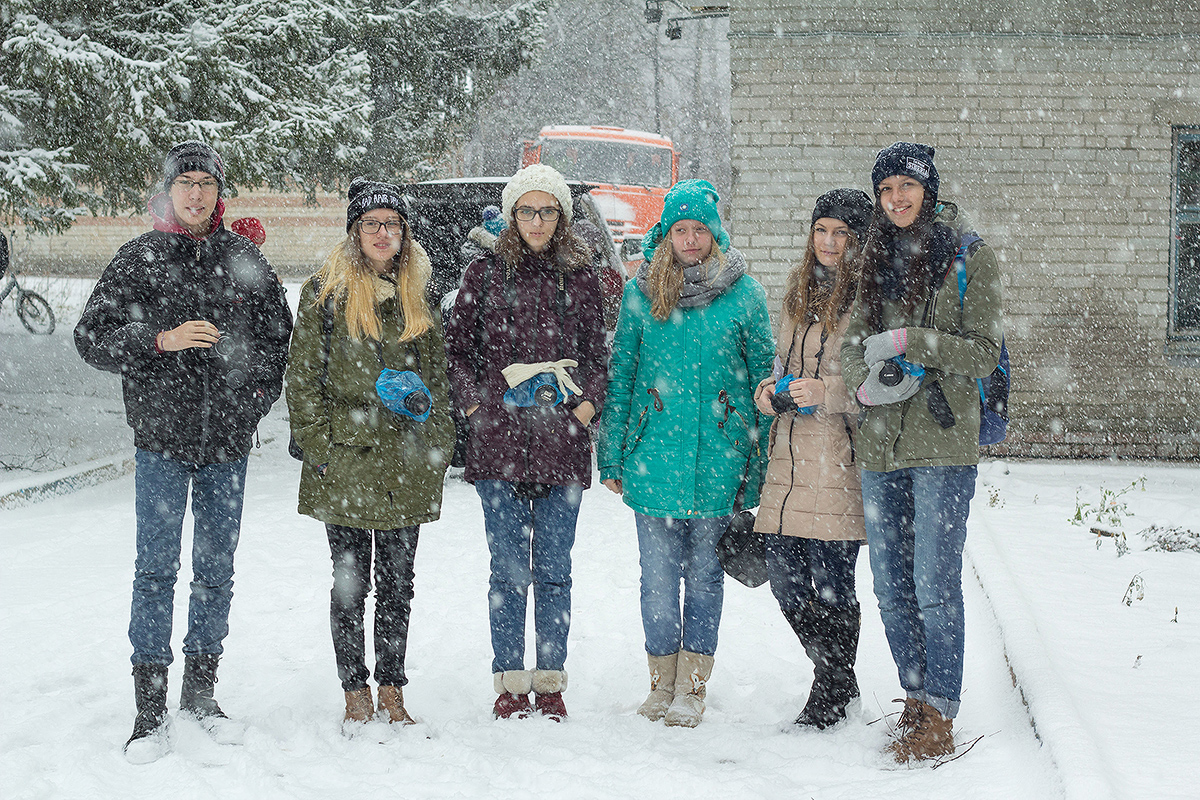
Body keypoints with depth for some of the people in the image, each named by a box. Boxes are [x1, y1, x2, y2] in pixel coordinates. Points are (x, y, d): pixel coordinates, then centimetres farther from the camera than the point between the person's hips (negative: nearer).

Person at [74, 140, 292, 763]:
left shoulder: (243, 258, 6)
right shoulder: (138, 258, -1)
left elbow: (278, 331, 16)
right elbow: (91, 337, -4)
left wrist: (259, 392, 4)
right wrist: (161, 340, -17)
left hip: (228, 440, 3)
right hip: (162, 438, -2)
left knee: (217, 571, 9)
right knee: (156, 569, -4)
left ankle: (200, 692, 22)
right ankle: (149, 709, 2)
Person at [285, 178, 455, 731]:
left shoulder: (416, 299, 12)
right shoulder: (326, 292, 0)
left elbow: (436, 383, 15)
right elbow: (304, 378, -2)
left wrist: (436, 453, 6)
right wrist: (320, 445, -9)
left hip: (405, 468, 3)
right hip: (346, 465, -3)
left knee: (397, 583, 8)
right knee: (351, 583, 3)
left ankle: (391, 693, 18)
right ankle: (355, 694, 13)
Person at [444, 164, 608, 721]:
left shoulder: (579, 277, 9)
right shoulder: (485, 273, 6)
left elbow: (597, 356, 12)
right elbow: (456, 349, 9)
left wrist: (582, 410, -2)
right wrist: (477, 408, -2)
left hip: (563, 444, 1)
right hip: (499, 443, -1)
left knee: (554, 570, 4)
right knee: (509, 569, 0)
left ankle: (550, 681, 13)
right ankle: (510, 682, 9)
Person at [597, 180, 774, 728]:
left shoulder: (744, 294, 1)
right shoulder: (640, 291, 4)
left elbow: (764, 375, 5)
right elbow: (620, 373, 8)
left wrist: (762, 464, 2)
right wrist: (611, 456, 5)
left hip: (720, 457, -1)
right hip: (653, 456, 1)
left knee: (705, 575, 5)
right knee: (658, 576, 4)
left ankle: (691, 689, 13)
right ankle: (663, 684, 17)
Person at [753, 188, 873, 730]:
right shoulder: (800, 290, 16)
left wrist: (826, 391, -19)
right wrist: (771, 392, 6)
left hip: (841, 458, -7)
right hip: (791, 452, 7)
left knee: (831, 580, -3)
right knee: (784, 577, 7)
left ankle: (830, 697, 14)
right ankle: (840, 679, 27)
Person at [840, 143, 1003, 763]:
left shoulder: (970, 257, -1)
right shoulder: (878, 260, 14)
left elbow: (983, 352, -7)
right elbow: (852, 345, 13)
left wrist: (907, 341, -16)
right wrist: (867, 383, -9)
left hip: (943, 442, -5)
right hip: (881, 443, 6)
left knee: (935, 585, -7)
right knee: (891, 587, 9)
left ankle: (940, 719, 1)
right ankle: (917, 703, 21)